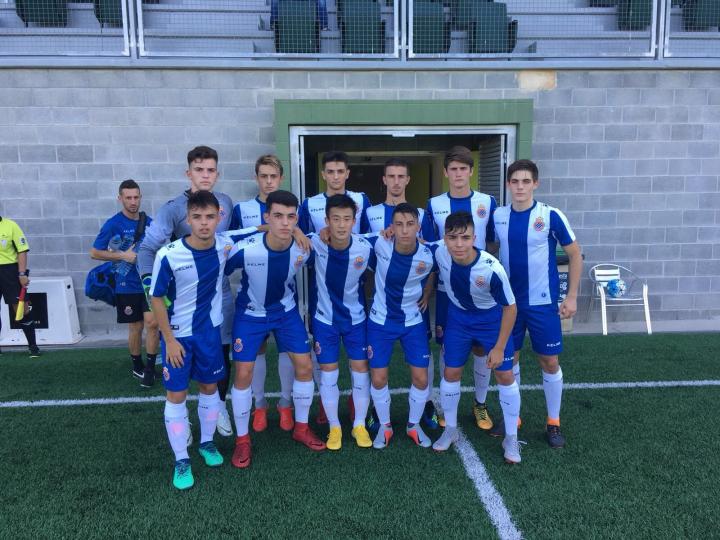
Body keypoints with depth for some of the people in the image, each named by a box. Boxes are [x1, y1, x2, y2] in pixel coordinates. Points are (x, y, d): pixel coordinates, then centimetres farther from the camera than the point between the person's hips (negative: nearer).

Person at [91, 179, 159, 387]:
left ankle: (150, 368, 6)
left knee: (152, 323, -7)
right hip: (127, 286, -2)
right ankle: (137, 366, 28)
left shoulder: (149, 222, 4)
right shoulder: (113, 224, -7)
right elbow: (94, 252, -4)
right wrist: (123, 255, -13)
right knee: (135, 327, 8)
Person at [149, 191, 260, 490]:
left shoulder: (225, 243, -14)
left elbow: (258, 229, 2)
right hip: (178, 334, -3)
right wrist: (169, 340, -11)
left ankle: (207, 443, 39)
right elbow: (156, 298, -12)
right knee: (176, 395, 5)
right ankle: (181, 460, 21)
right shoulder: (168, 255, -23)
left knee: (210, 388, 16)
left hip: (210, 330, 3)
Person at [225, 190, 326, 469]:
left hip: (286, 311, 3)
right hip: (250, 314, -2)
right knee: (243, 374, -3)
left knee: (305, 366, 1)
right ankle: (242, 439, 18)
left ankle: (301, 428, 24)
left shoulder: (303, 249, -23)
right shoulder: (245, 249, -30)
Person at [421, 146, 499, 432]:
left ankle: (480, 404, 26)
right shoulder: (434, 205, 0)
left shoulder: (487, 202, 1)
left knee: (481, 346, 7)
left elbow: (493, 244, 6)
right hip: (446, 287, 0)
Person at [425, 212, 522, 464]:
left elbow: (510, 307, -21)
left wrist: (499, 347, -17)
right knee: (451, 372, 5)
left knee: (505, 375, 0)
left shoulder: (492, 268, -34)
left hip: (492, 318, -3)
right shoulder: (438, 252, -27)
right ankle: (450, 429, 26)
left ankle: (511, 438, 19)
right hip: (458, 316, 3)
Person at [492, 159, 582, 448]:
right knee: (508, 359, 11)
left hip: (543, 302, -3)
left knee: (549, 362, 5)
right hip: (508, 301, 3)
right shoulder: (498, 216, -2)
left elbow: (575, 254, -4)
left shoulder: (551, 216, -11)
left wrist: (572, 297, -6)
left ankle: (553, 422, 23)